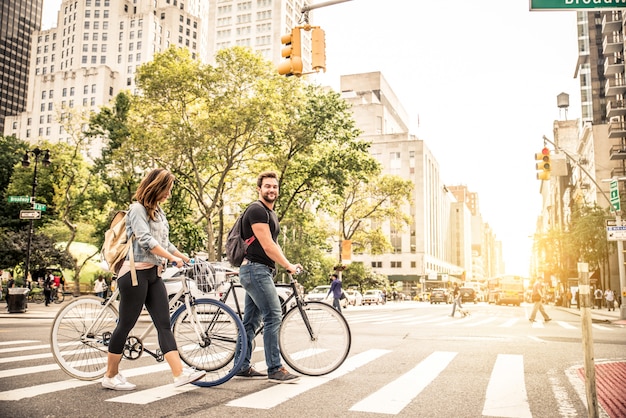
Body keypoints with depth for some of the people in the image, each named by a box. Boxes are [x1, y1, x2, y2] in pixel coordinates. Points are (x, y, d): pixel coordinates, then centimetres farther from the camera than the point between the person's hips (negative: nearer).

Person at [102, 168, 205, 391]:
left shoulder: (158, 211, 17)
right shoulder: (138, 209, -9)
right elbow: (146, 240, -21)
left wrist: (184, 257, 16)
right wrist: (172, 257, -24)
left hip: (153, 274, 8)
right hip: (135, 273, -8)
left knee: (164, 324, 0)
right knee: (126, 324, 1)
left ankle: (180, 373, -5)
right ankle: (110, 375, 15)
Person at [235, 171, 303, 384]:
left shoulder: (271, 213, 20)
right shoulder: (257, 210, -12)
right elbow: (267, 246, -17)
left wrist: (288, 265, 9)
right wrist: (288, 266, -10)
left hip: (260, 271, 10)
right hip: (255, 270, -10)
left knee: (251, 321, 11)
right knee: (273, 317, -11)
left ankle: (242, 367, 18)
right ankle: (275, 369, -6)